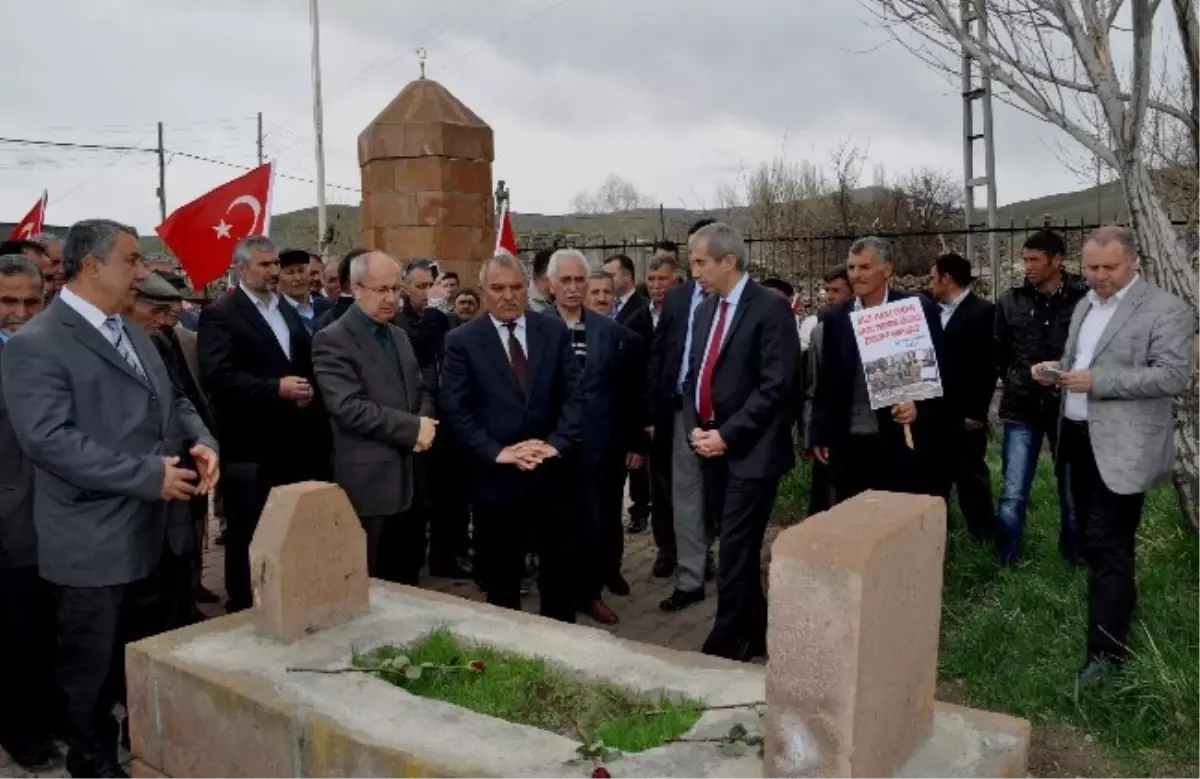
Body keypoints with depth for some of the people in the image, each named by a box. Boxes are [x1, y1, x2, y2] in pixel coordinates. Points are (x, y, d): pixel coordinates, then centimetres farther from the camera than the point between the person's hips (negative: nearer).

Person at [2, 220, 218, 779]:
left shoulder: (132, 333, 12)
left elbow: (171, 400, 16)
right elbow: (49, 439, -24)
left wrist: (200, 442, -6)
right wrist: (148, 475, -25)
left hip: (153, 531, 8)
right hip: (95, 541, -8)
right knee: (91, 667, 12)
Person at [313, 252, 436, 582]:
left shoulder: (399, 336, 16)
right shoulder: (332, 340, -10)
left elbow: (421, 392, 17)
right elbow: (349, 407, -20)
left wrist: (424, 423, -6)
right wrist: (413, 428, -17)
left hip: (410, 477, 7)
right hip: (369, 482, -7)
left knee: (407, 579, 15)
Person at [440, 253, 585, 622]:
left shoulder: (554, 331, 4)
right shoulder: (461, 340, -2)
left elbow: (576, 394, 0)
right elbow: (455, 409, -8)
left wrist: (556, 443, -12)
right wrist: (497, 452, -16)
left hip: (552, 469, 2)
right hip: (496, 475, -2)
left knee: (561, 566, 12)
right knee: (501, 574, 11)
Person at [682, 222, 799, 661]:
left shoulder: (771, 309, -11)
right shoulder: (705, 310, 13)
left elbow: (776, 385, -17)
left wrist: (727, 435, -17)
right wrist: (694, 428, -1)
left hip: (751, 451, -7)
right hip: (712, 448, 7)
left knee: (735, 553, -4)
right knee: (736, 549, 15)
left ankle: (726, 645, 7)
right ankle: (753, 634, 29)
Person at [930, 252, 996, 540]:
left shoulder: (982, 312, -10)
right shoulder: (935, 311, 11)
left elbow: (988, 366, -14)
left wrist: (976, 412, -16)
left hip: (964, 414, -6)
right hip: (935, 411, 6)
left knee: (971, 475, 4)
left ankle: (983, 536, 16)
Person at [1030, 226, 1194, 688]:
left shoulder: (1165, 310, -11)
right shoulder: (1085, 305, 14)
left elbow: (1174, 376, -19)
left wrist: (1098, 381, -24)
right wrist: (1056, 372, 1)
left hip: (1122, 446, -8)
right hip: (1079, 437, 8)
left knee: (1108, 545, -6)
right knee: (1093, 539, 18)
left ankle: (1107, 648, 3)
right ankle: (1118, 604, 38)